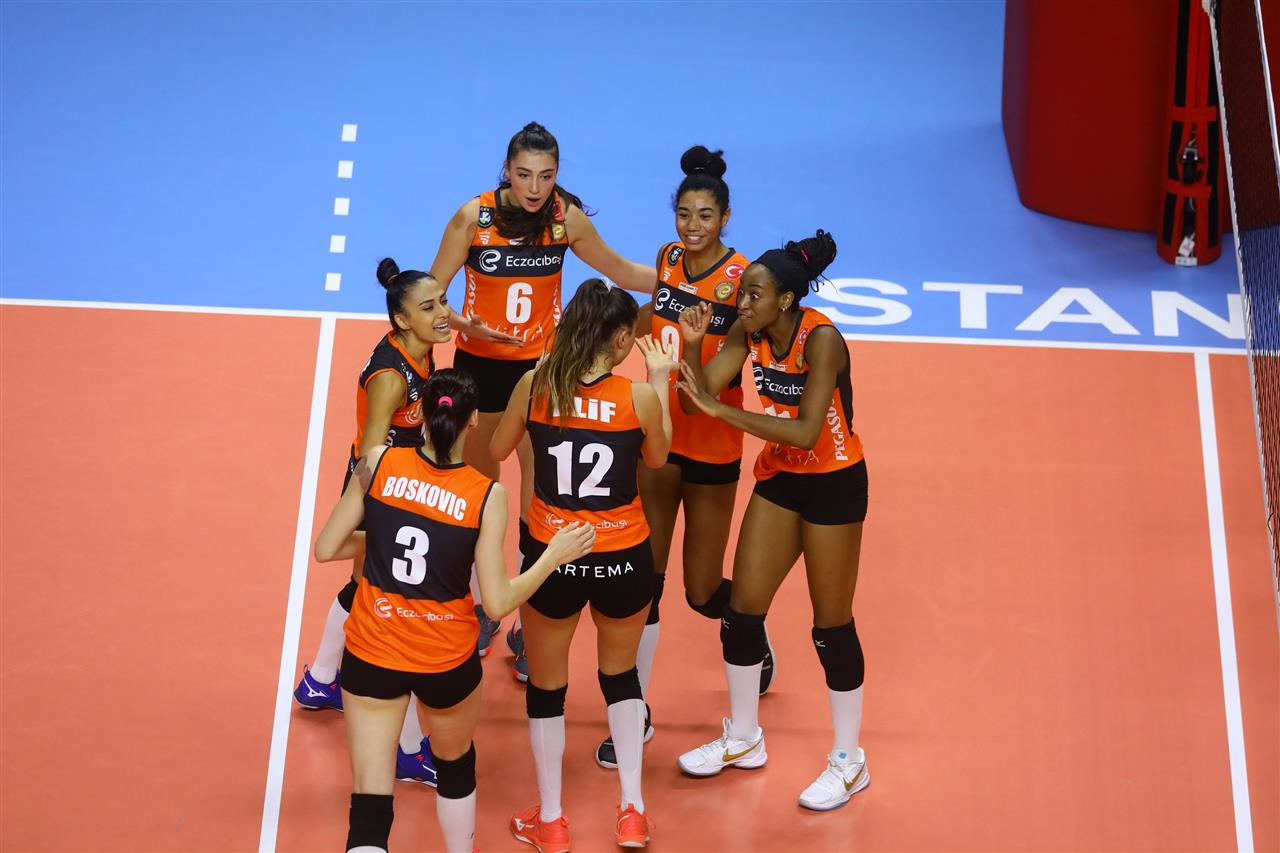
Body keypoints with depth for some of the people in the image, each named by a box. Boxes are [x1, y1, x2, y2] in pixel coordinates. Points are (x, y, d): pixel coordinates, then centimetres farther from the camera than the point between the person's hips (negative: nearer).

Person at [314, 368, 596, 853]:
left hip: (371, 653, 1)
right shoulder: (487, 495, -15)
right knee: (456, 763, 30)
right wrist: (555, 555, -1)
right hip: (448, 661, 0)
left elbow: (326, 549, -3)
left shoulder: (378, 463, -10)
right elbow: (498, 603, -13)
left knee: (369, 808, 4)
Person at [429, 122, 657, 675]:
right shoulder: (474, 216, -14)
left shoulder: (567, 216, -9)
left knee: (541, 490, -1)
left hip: (540, 364, 1)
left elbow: (620, 270, 6)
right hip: (479, 364, 0)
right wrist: (464, 324, -28)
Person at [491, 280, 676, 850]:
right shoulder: (639, 396, -12)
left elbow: (496, 451, 7)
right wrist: (659, 380, 15)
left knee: (546, 686, 19)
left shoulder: (535, 384, -10)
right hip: (624, 558, 0)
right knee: (621, 673, 25)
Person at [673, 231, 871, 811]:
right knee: (742, 610, 7)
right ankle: (743, 740, 28)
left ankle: (849, 762, 20)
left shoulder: (821, 339, -25)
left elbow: (806, 432, -33)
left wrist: (720, 409, -35)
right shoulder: (749, 332, -6)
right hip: (778, 478, 7)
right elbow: (701, 392, -11)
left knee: (832, 625, 2)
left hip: (833, 484, -7)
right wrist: (689, 345, -28)